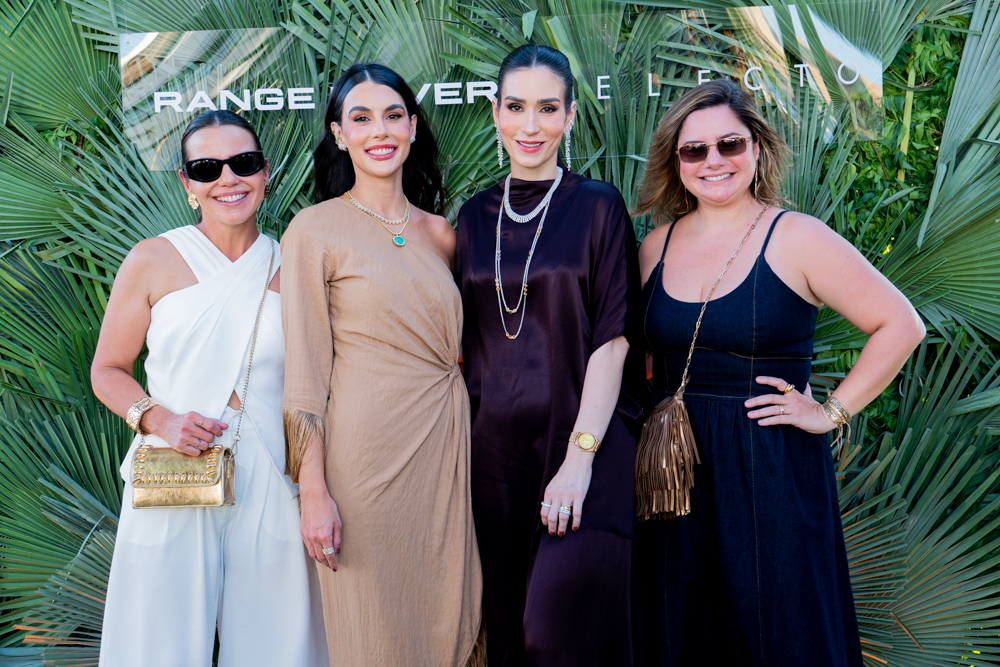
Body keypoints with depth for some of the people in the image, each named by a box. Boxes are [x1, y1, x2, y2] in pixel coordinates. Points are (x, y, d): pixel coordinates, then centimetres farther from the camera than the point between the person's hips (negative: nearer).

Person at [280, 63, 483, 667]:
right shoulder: (315, 230, -3)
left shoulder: (440, 232, 10)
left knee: (448, 616, 11)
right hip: (365, 446, -4)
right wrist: (315, 492, -12)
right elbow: (305, 369, -7)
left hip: (444, 442, 5)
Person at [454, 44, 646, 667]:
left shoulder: (599, 206, -1)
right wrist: (465, 443, 5)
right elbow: (471, 340, 14)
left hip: (586, 435, -4)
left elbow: (613, 339, -8)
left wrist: (580, 455, -17)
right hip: (497, 445, 4)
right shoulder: (475, 217, 11)